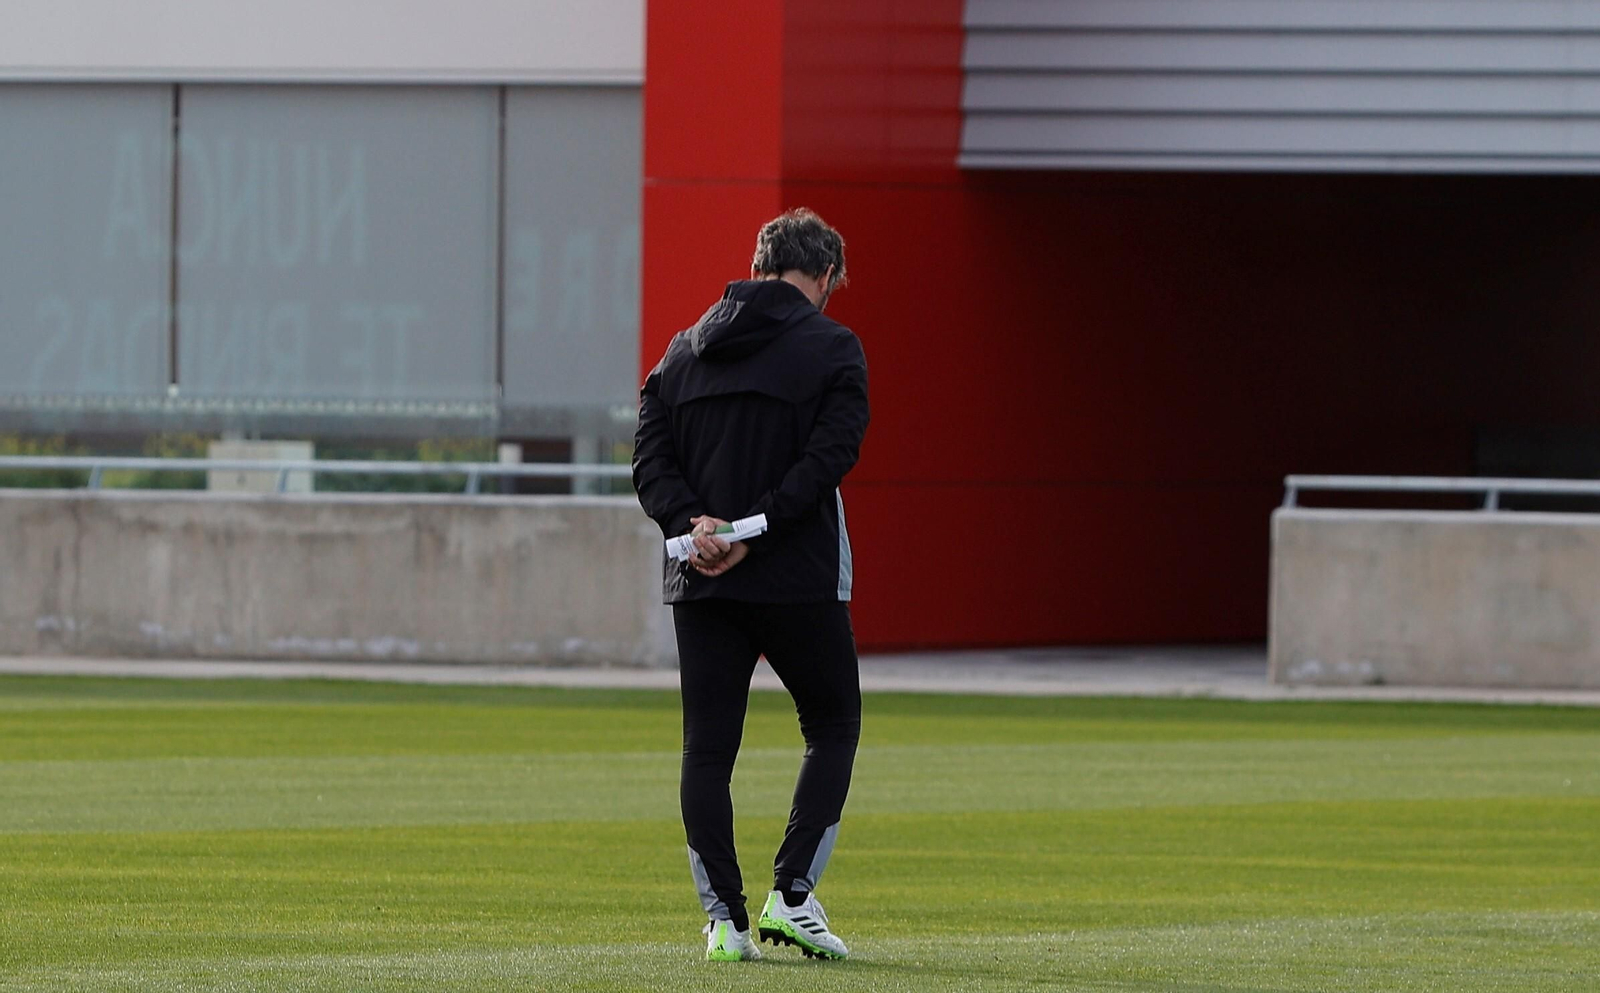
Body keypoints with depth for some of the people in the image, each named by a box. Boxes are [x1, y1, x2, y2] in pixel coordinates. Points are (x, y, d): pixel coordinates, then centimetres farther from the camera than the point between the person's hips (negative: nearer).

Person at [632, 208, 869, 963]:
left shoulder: (685, 350, 13)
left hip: (699, 584, 4)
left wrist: (693, 523, -8)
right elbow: (829, 455, -14)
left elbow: (650, 454, 3)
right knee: (833, 726, 12)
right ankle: (791, 894, 0)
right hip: (800, 581, -4)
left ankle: (724, 918, -1)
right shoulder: (831, 349, -2)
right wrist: (755, 528, -15)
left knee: (707, 748, 6)